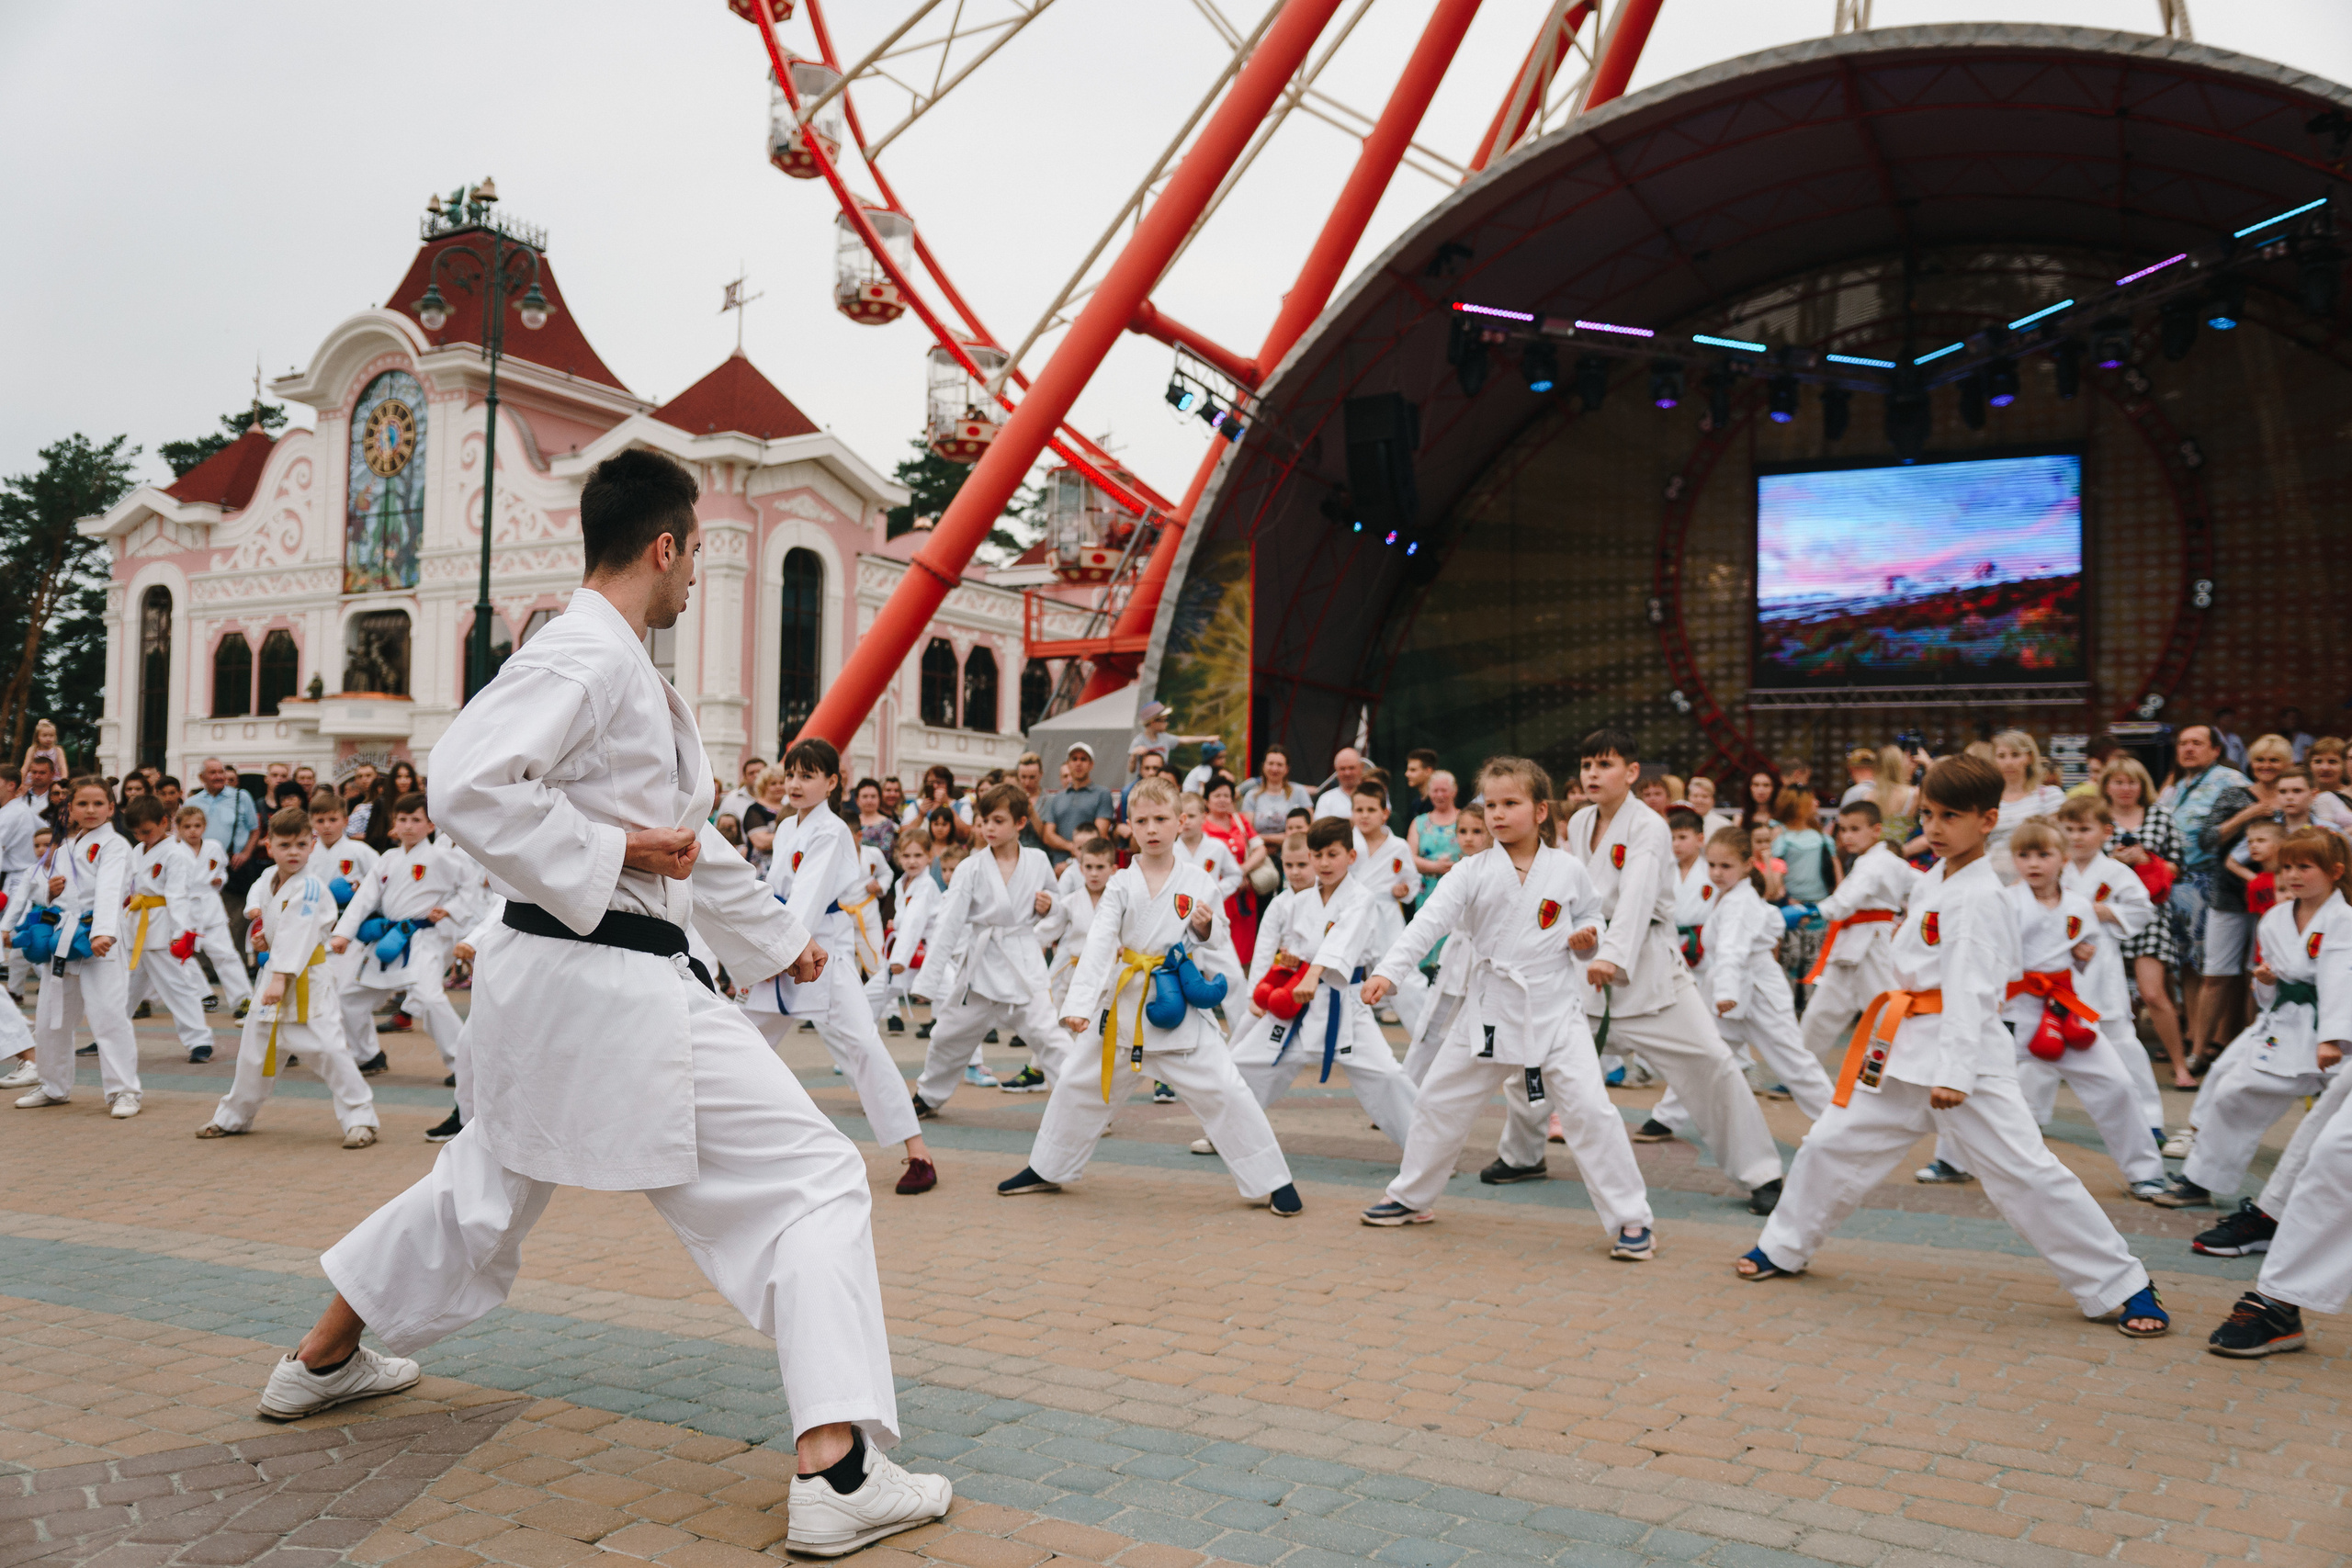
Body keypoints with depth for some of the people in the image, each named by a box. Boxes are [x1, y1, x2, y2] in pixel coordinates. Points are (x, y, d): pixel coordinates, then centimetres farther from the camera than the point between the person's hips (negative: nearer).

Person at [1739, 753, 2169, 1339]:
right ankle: (1784, 1248, 28)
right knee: (1832, 1143, 11)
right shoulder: (1932, 880, 12)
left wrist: (1954, 1072, -28)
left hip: (1968, 1054, -8)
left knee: (2024, 1171, -10)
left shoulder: (1980, 896, -15)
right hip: (1909, 1049, 8)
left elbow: (1970, 988, -22)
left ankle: (2122, 1287, 5)